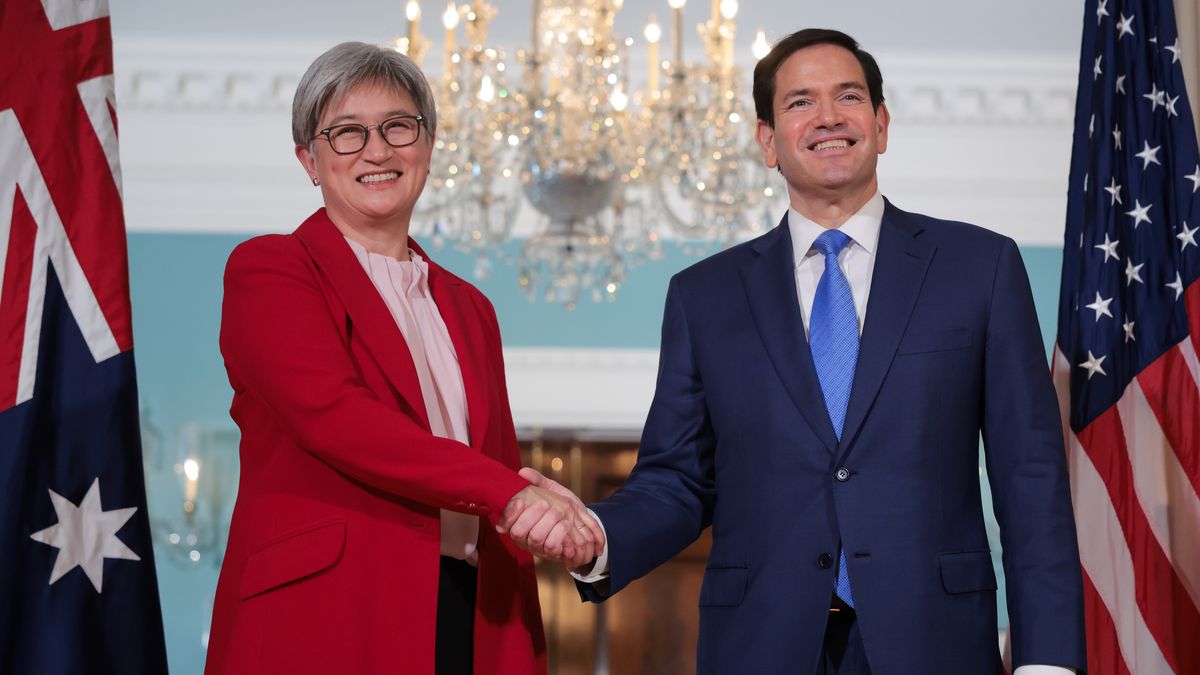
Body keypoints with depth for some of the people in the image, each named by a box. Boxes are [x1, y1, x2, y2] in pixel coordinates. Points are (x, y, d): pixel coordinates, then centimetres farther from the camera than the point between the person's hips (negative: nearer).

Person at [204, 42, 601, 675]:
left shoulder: (469, 308, 18)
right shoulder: (265, 269, 0)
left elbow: (508, 519, 15)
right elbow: (331, 415, -16)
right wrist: (508, 492, -17)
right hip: (320, 622, -5)